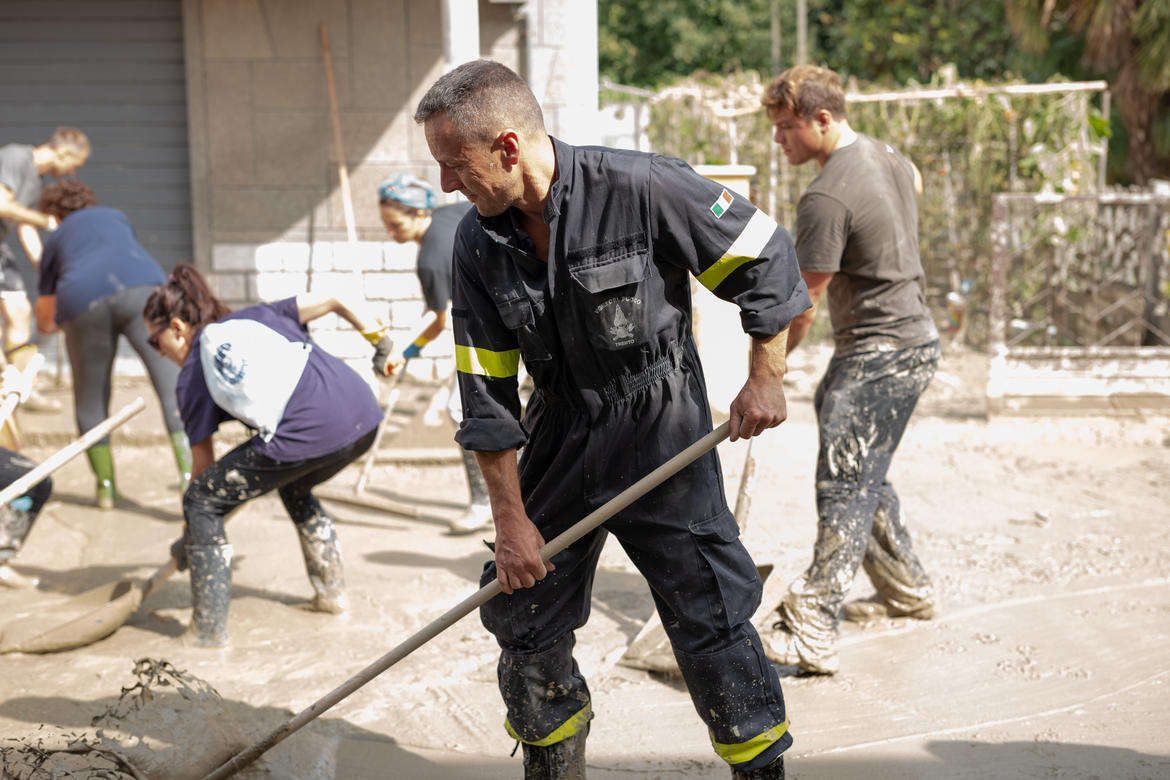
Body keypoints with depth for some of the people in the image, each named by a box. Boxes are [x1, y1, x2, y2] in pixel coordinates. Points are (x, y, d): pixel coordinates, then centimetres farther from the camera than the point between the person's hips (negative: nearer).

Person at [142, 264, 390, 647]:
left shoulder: (192, 375, 14)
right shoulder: (257, 315, 27)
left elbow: (204, 464, 17)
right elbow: (328, 300, 21)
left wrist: (189, 540, 28)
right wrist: (376, 337, 36)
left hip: (306, 436, -7)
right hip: (364, 417, 7)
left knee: (200, 503, 10)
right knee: (294, 486, 37)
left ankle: (209, 628, 7)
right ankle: (331, 592, 37)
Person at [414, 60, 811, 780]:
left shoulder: (642, 189, -20)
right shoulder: (479, 245, -4)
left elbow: (767, 259, -10)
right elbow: (487, 394, -1)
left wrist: (766, 379, -8)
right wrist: (511, 519, -1)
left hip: (664, 439, -5)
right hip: (561, 447, 5)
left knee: (712, 626, -3)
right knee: (523, 619, 8)